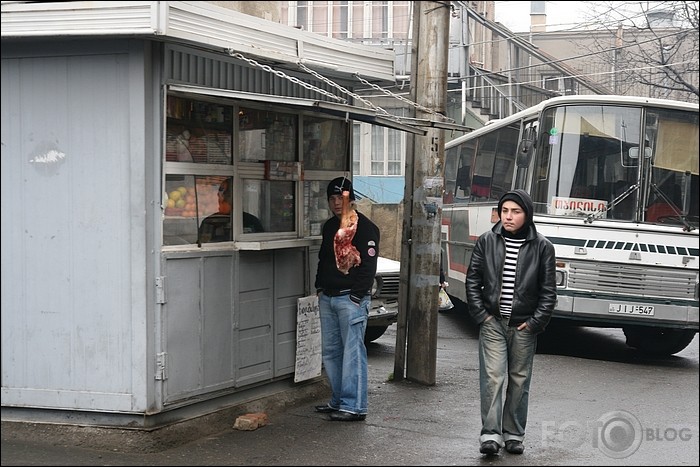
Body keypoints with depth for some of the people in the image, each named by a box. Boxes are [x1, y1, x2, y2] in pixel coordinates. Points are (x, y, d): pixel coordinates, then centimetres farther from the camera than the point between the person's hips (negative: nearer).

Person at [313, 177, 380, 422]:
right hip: (327, 298, 8)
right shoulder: (329, 226, 17)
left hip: (351, 298, -8)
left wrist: (356, 295, -17)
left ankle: (354, 406, -8)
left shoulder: (365, 227, -8)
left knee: (352, 352, -9)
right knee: (330, 351, 11)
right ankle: (338, 401, 20)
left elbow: (368, 264, -13)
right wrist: (320, 287, 16)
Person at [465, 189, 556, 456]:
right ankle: (490, 434, -9)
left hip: (524, 325, 0)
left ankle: (513, 434, 17)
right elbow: (472, 280, 5)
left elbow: (548, 291, 0)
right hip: (492, 321, 0)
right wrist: (480, 314, -4)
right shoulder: (487, 241, 1)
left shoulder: (542, 247, -2)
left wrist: (535, 322, -6)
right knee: (492, 377, -9)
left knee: (519, 380, 7)